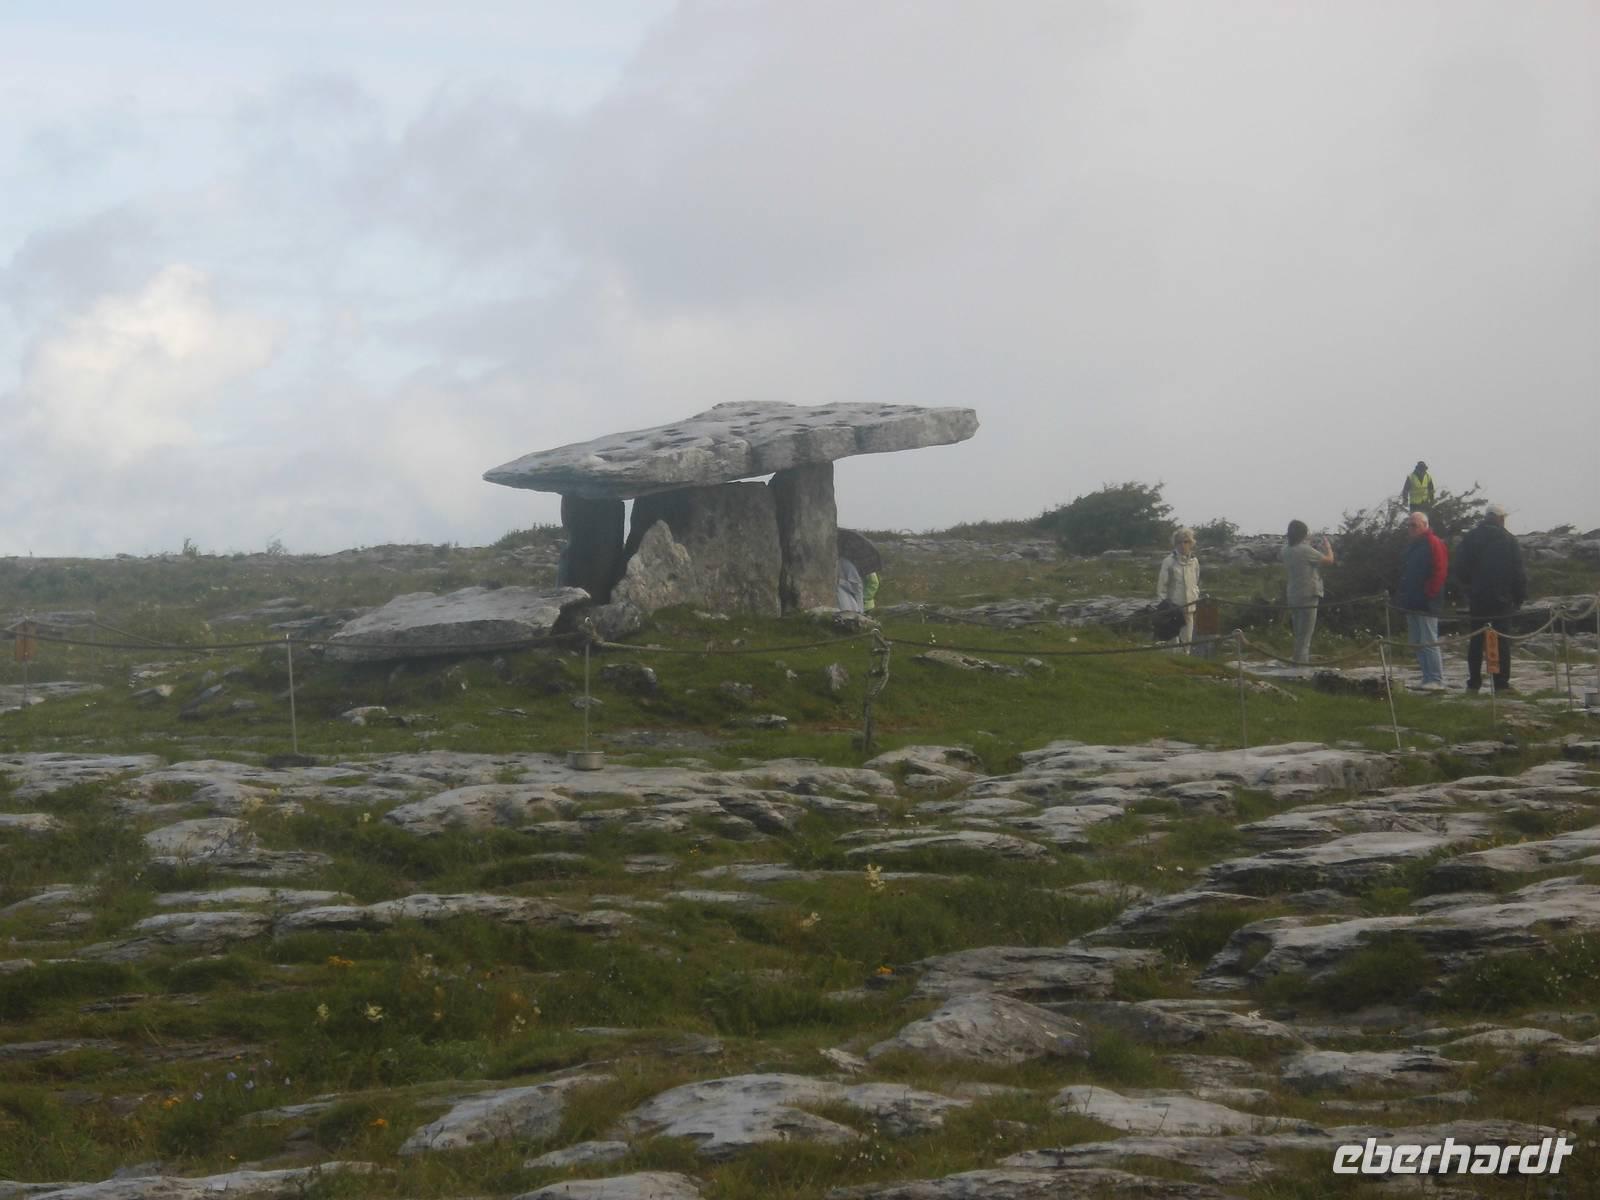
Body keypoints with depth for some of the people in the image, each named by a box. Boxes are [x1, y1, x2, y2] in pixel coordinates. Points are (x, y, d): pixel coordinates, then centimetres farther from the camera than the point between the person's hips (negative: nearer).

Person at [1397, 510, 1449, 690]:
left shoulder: (1433, 544, -8)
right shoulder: (1411, 546, 19)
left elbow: (1439, 572, -16)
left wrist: (1428, 594, -19)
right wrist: (1401, 595, 17)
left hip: (1426, 604, -10)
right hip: (1412, 604, 10)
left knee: (1429, 642, -11)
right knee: (1417, 643, 10)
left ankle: (1436, 680, -10)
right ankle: (1429, 679, 13)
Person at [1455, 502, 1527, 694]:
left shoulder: (1469, 539, 4)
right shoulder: (1508, 540, -5)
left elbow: (1460, 570, 4)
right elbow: (1519, 572, -6)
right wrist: (1520, 597, 3)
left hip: (1477, 599, 3)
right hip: (1501, 599, -3)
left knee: (1476, 641, 9)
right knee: (1502, 642, 0)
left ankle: (1474, 682, 7)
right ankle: (1501, 683, -4)